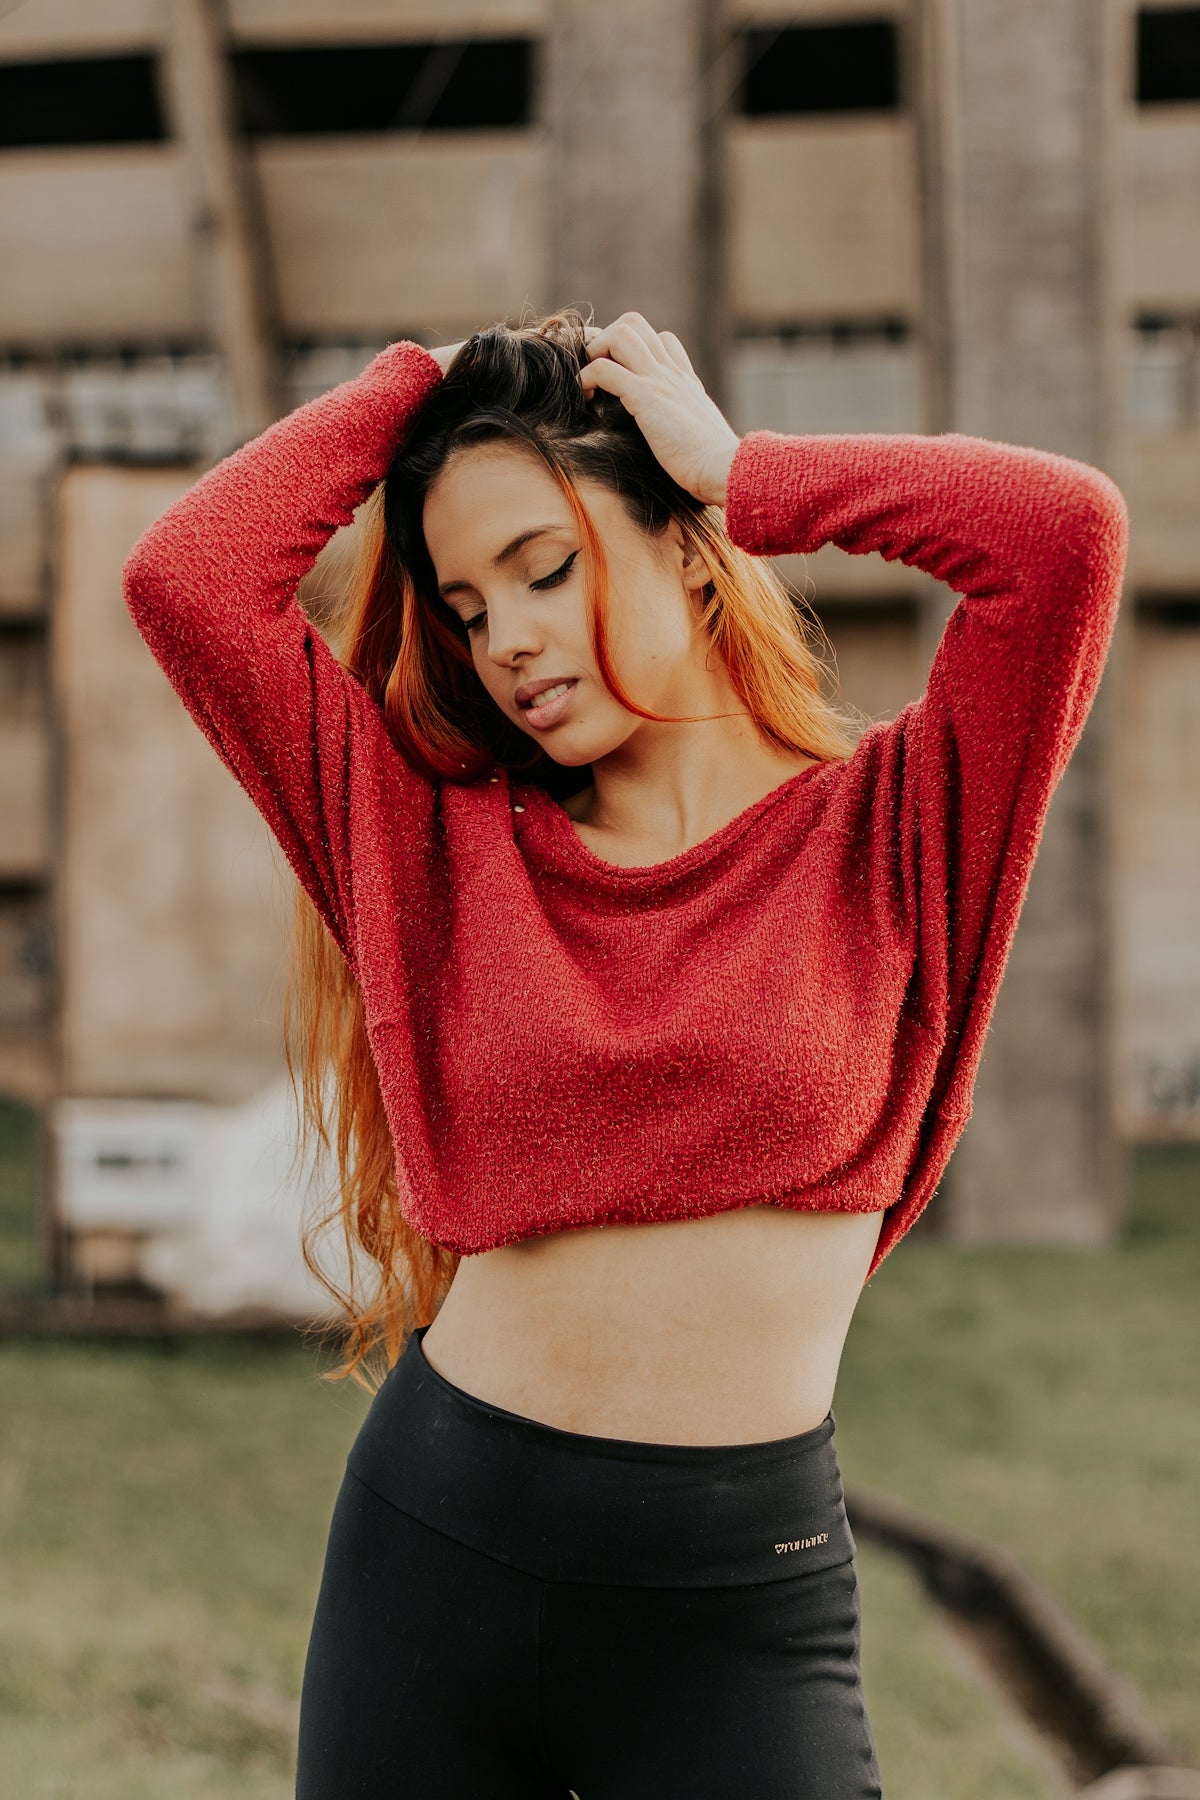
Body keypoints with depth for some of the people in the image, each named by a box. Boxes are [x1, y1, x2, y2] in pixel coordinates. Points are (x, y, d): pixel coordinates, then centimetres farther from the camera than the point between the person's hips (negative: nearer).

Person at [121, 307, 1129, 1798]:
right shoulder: (448, 844, 6)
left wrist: (742, 475, -3)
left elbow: (1066, 528, -15)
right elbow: (185, 578, -1)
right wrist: (415, 386, 7)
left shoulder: (886, 830, 0)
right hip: (431, 1554, 3)